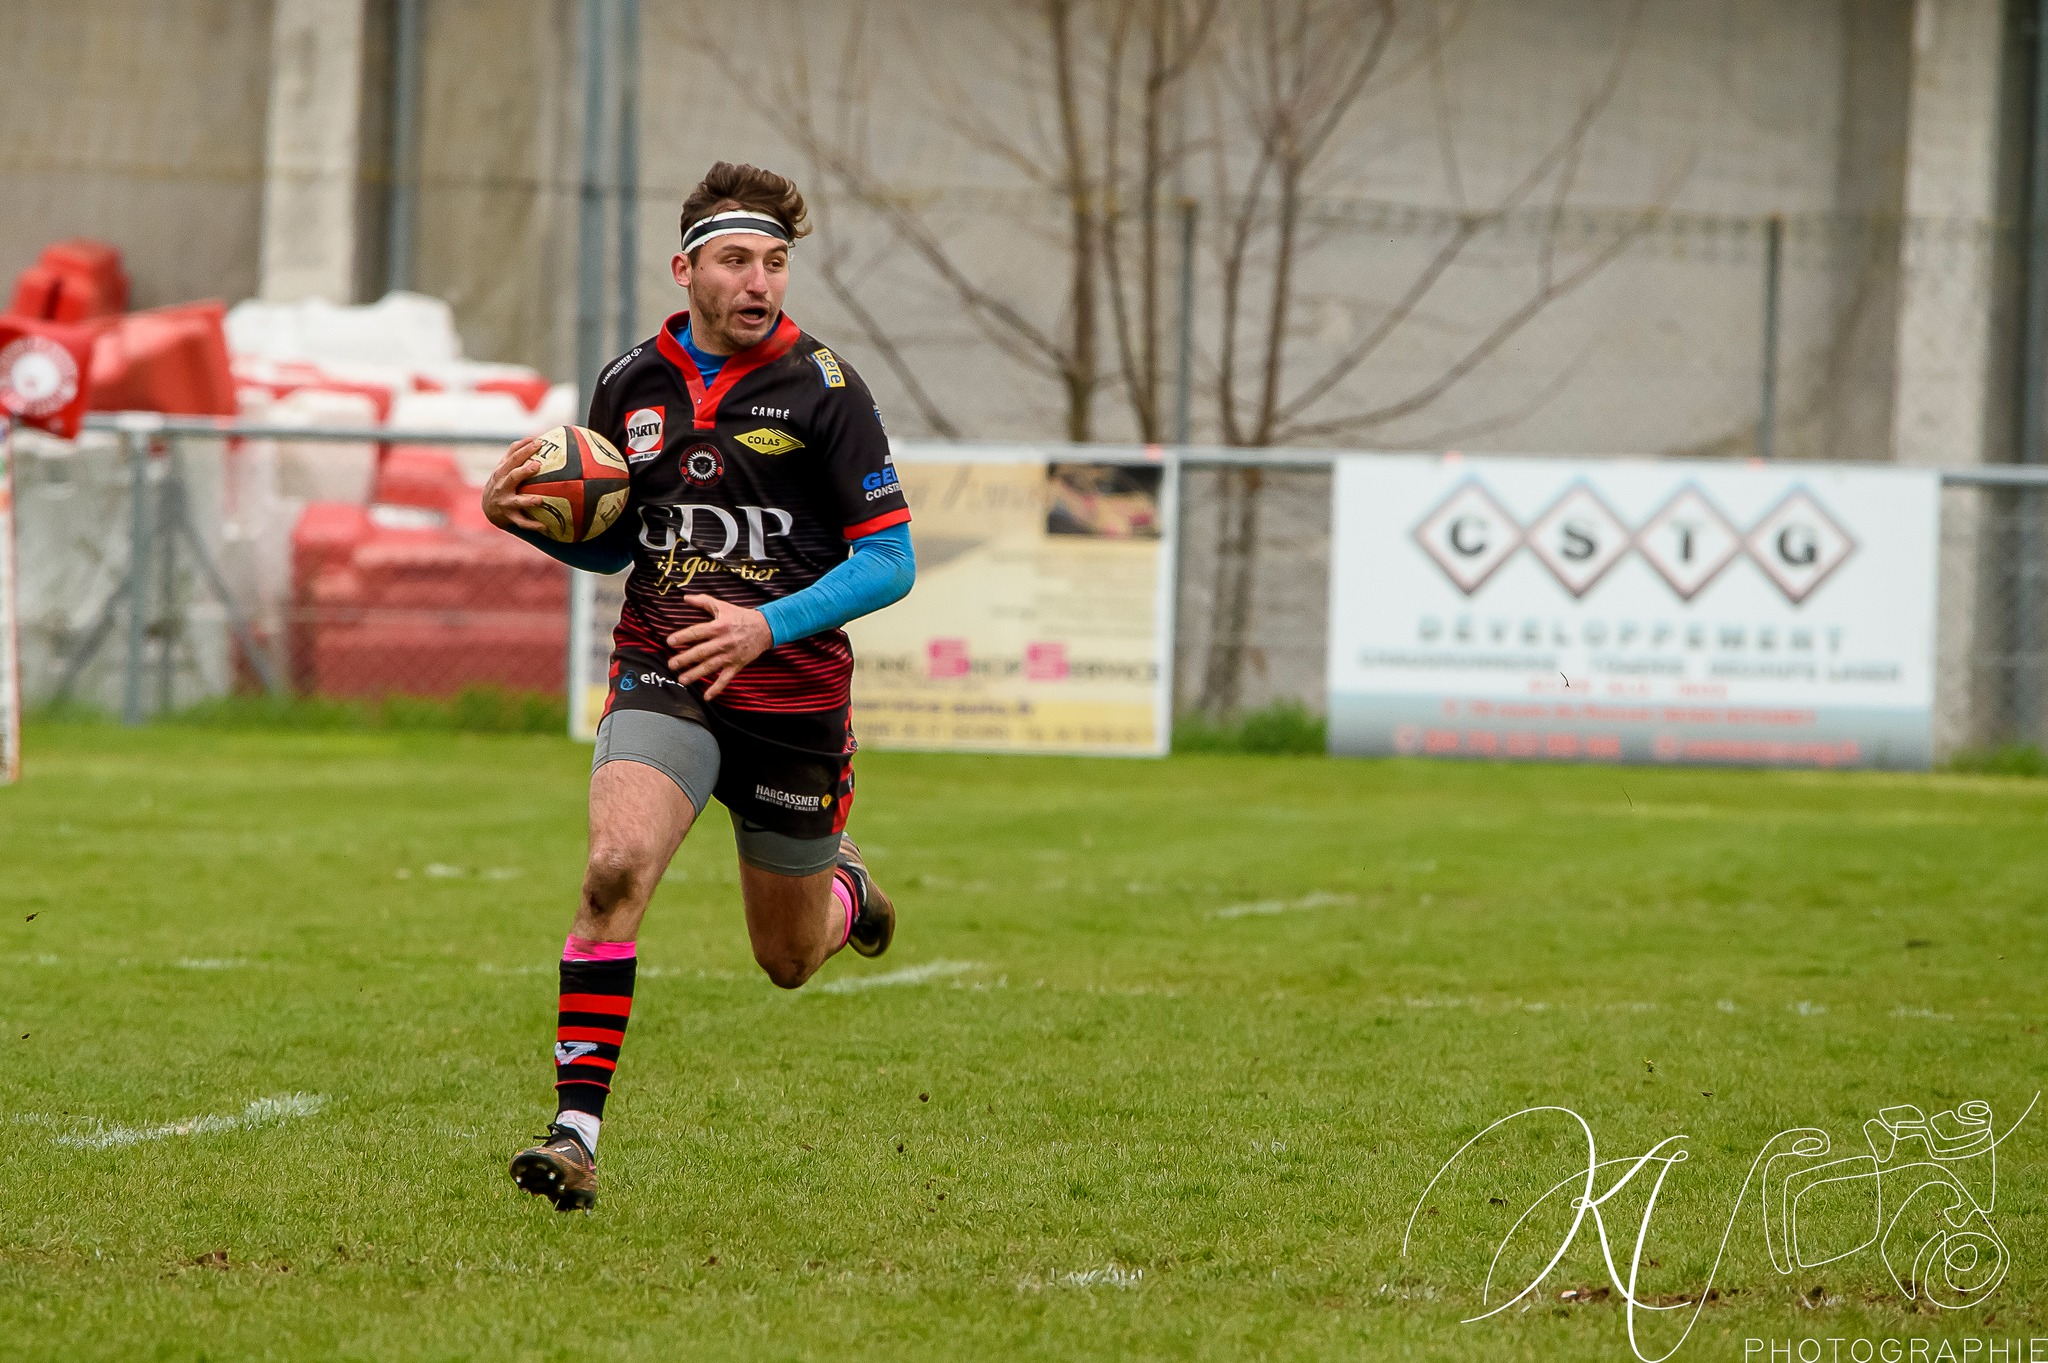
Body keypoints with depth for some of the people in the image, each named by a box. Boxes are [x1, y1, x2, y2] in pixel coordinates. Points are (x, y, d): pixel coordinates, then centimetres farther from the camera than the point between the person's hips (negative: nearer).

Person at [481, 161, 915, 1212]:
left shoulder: (822, 388, -7)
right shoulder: (631, 385, 4)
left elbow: (889, 562, -8)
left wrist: (769, 624, -22)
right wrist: (527, 517, -3)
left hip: (793, 696, -1)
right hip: (662, 679, 1)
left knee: (787, 962, 13)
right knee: (615, 868, -27)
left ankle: (846, 893, 51)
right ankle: (576, 1131, -25)